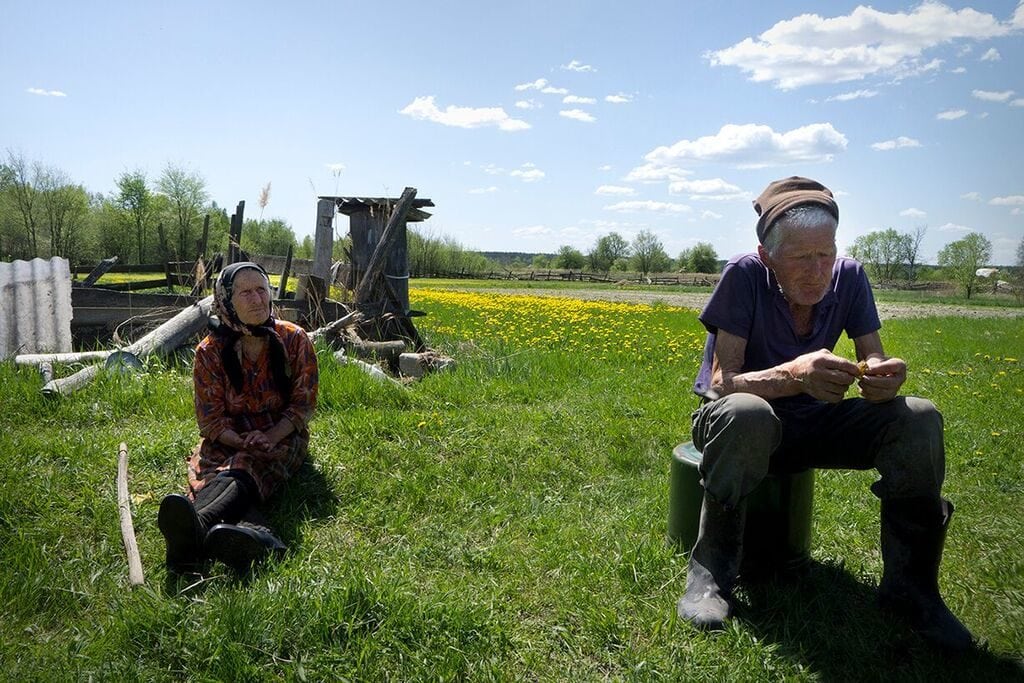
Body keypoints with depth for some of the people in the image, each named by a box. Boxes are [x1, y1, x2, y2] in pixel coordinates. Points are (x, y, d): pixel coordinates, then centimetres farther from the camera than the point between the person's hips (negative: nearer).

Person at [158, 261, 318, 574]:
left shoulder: (294, 340, -5)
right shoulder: (211, 351, -4)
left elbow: (303, 405, -3)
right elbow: (211, 419, -3)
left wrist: (270, 438, -20)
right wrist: (243, 442, -23)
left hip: (282, 435, 0)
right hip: (228, 440, 0)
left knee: (243, 469, -34)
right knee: (210, 476, -34)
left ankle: (197, 525, -65)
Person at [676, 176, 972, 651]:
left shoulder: (849, 278, -9)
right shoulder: (745, 276, -22)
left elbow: (873, 360, -8)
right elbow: (722, 382, -27)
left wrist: (883, 378, -34)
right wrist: (794, 374, -46)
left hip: (814, 421, 4)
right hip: (741, 426, -4)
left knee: (918, 419, -19)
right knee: (747, 414, -40)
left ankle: (909, 584, -5)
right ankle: (710, 571, -22)